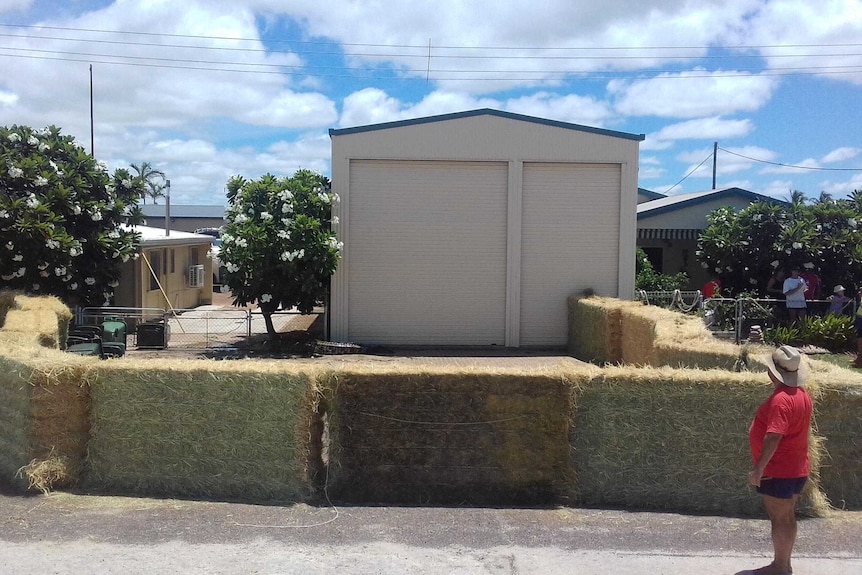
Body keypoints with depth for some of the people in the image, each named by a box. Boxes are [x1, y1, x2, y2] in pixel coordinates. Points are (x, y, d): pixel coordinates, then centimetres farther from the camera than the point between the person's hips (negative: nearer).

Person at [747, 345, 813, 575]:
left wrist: (758, 469, -24)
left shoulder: (781, 399, -24)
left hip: (778, 471, -9)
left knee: (779, 519, 2)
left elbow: (773, 437, -29)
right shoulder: (801, 394, 6)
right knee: (787, 517, 17)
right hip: (796, 468, 9)